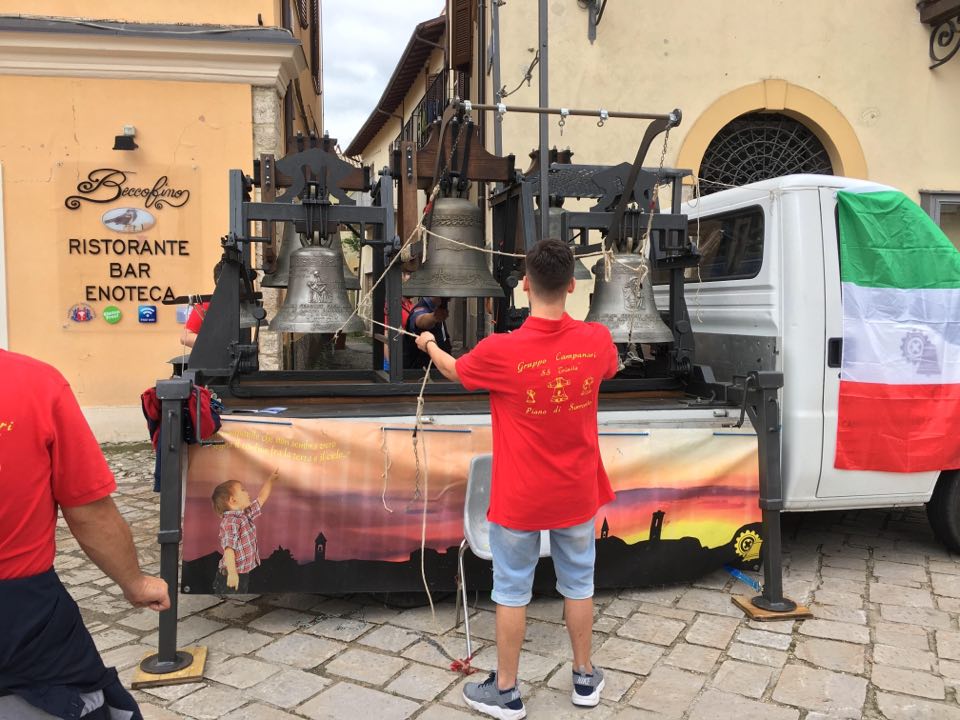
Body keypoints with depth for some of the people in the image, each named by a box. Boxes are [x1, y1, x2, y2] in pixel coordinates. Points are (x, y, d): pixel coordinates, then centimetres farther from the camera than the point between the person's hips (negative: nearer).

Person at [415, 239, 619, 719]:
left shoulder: (500, 351, -22)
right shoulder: (597, 340, -12)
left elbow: (455, 372, 2)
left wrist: (430, 346, 24)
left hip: (520, 498, -3)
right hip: (577, 494, 3)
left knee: (512, 591, 12)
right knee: (578, 584, 20)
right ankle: (585, 678, 37)